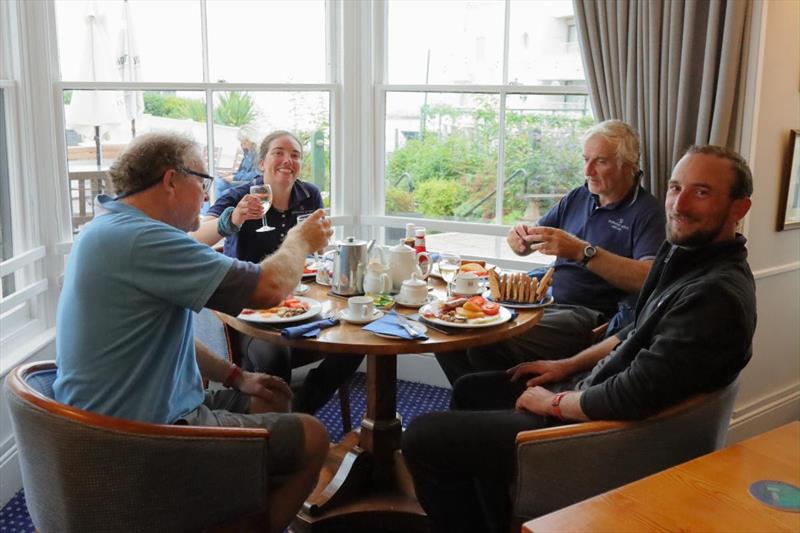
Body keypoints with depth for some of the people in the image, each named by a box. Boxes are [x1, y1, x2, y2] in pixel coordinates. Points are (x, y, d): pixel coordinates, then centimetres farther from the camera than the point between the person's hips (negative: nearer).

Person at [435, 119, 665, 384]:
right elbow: (530, 244, 21)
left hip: (589, 313, -7)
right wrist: (520, 238, -5)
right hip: (547, 300, 7)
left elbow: (648, 278, -21)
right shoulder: (576, 198, 17)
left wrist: (582, 252, -30)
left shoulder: (647, 211, -4)